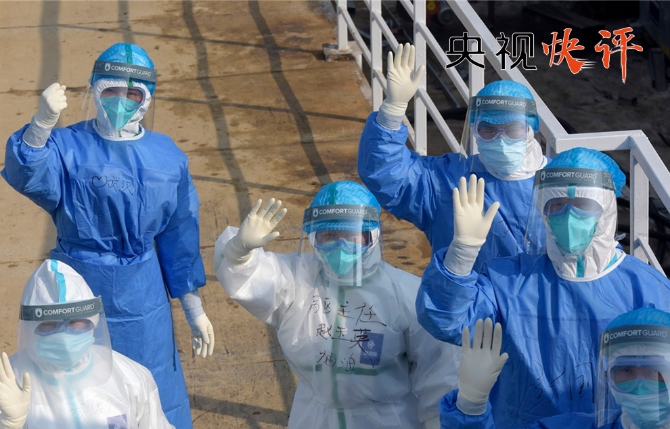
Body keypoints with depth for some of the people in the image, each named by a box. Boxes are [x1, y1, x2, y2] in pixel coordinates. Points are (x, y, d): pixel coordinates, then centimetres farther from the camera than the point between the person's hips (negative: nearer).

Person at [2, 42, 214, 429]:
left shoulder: (167, 157, 2)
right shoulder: (67, 146, -8)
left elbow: (180, 237, 9)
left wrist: (195, 310, 12)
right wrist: (42, 122, -48)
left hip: (144, 301, 3)